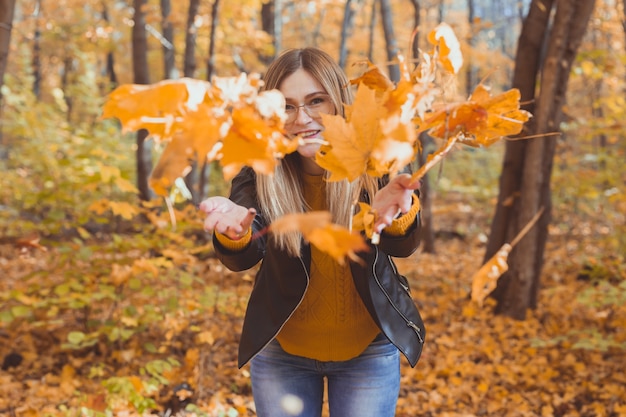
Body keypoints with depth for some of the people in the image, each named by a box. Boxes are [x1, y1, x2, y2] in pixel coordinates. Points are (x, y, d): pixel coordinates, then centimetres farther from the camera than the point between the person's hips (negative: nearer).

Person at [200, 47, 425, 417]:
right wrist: (234, 233, -51)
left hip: (369, 352, 0)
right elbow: (244, 258, -28)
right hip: (280, 351, 1)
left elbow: (403, 246, -29)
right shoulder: (259, 172, -15)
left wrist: (399, 214, -52)